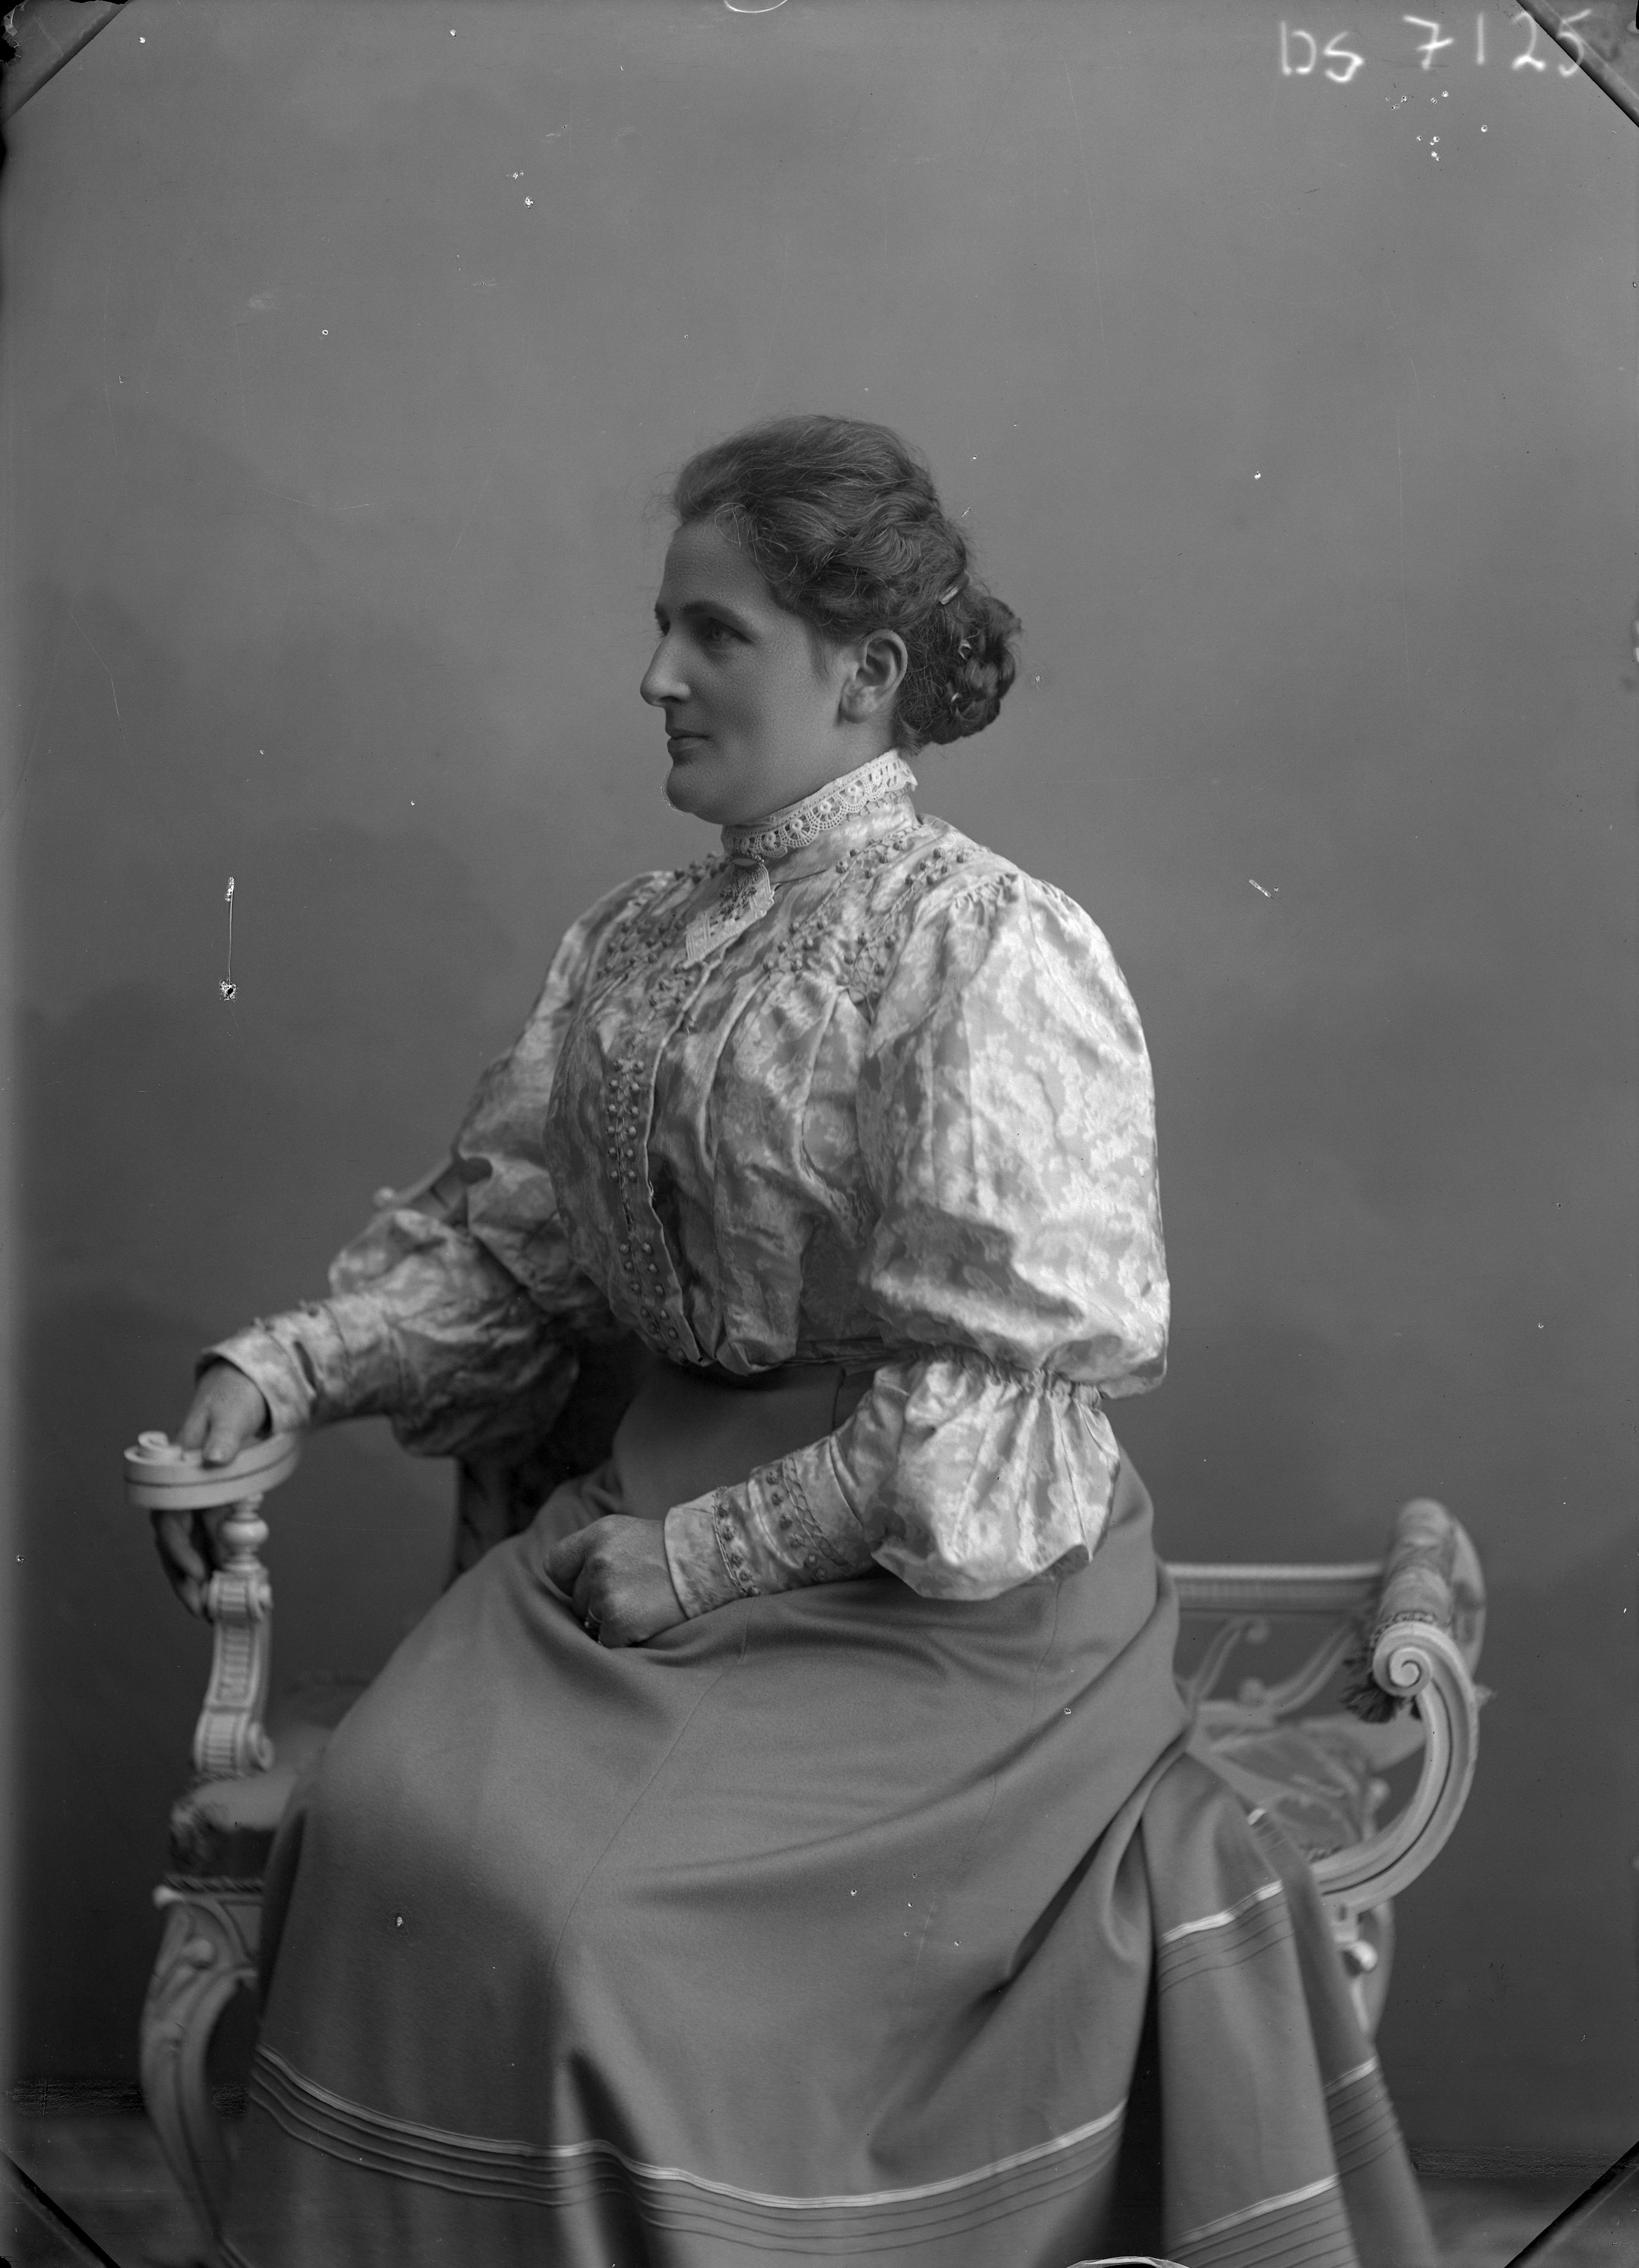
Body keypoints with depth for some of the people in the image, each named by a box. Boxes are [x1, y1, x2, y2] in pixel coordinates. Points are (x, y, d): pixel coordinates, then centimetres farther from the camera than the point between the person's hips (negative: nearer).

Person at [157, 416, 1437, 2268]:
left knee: (576, 1901, -22)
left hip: (943, 1586, -6)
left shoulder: (993, 951, -11)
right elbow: (493, 1238, 12)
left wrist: (703, 1555, -17)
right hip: (653, 1521, 6)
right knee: (385, 1819, -16)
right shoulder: (628, 946, 10)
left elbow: (1003, 1393, -16)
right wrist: (274, 1370, -4)